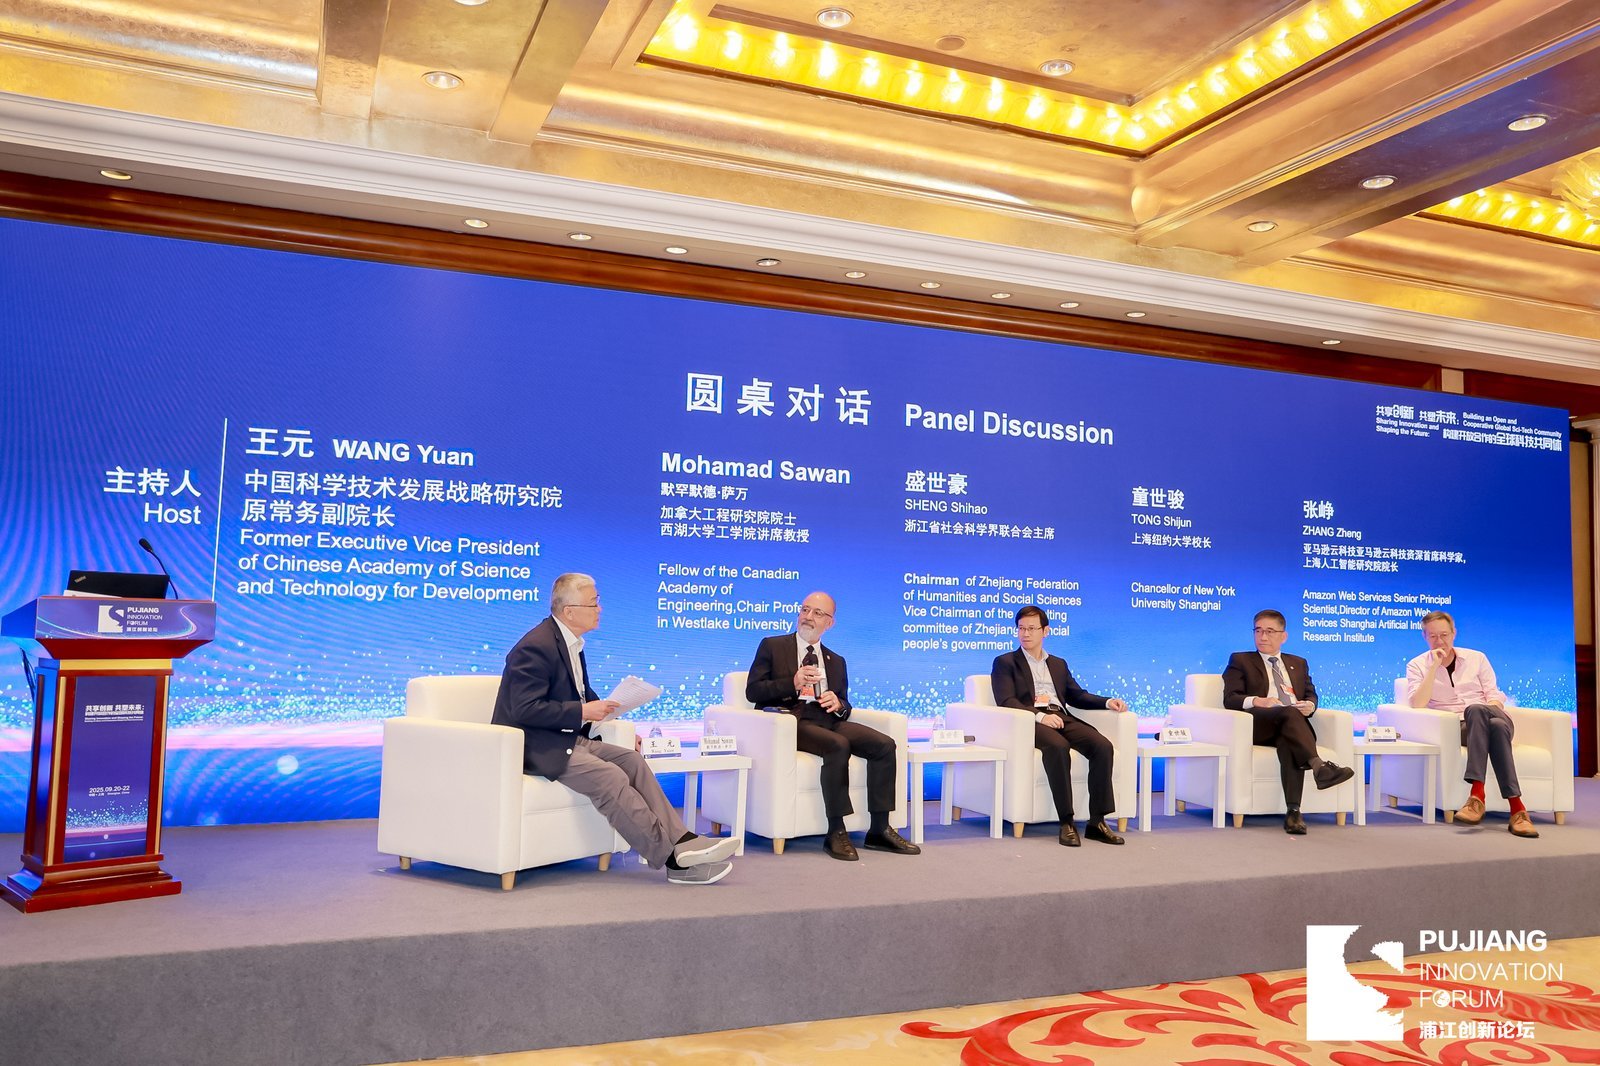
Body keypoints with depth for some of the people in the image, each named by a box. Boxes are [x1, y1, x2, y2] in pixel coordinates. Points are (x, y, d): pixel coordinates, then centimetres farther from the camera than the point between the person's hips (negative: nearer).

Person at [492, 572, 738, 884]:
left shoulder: (570, 642, 12)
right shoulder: (535, 647, -18)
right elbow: (525, 709, -25)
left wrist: (599, 709, 6)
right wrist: (583, 712, -21)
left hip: (569, 738, 9)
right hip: (537, 747, -9)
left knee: (631, 759, -10)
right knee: (609, 777, -25)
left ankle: (682, 840, -17)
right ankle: (674, 859, -20)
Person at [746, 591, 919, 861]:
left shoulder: (836, 661, 25)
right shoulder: (772, 646, 11)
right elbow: (752, 691, 0)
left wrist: (838, 704, -3)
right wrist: (793, 683, -14)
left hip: (827, 721, 5)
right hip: (792, 721, -5)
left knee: (884, 744, -17)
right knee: (838, 746, -34)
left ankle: (879, 830, -11)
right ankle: (836, 833, -26)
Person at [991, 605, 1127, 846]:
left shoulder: (1059, 664, 29)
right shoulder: (1005, 663, 12)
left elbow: (1077, 696, 23)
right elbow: (1006, 701, -3)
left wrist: (1107, 702, 3)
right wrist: (1040, 716, -20)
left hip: (1062, 717, 5)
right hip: (1030, 721, -5)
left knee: (1103, 746, -23)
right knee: (1058, 746, -37)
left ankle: (1097, 821, -20)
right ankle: (1066, 822, -32)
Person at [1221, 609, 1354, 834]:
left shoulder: (1298, 663, 31)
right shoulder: (1240, 660, 18)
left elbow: (1311, 695, 20)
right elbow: (1230, 698, 4)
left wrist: (1310, 705, -5)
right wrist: (1257, 701, -16)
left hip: (1294, 724, 2)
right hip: (1258, 725, -2)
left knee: (1289, 743, -36)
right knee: (1289, 712, -36)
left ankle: (1293, 811, -46)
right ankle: (1319, 766, -52)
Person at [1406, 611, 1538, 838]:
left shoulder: (1476, 658, 15)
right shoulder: (1417, 666, 9)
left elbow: (1494, 696, 9)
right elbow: (1417, 704, -8)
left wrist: (1486, 713, -15)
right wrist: (1434, 666, -11)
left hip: (1491, 718, 2)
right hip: (1457, 728, -2)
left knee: (1480, 712, -38)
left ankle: (1477, 795, -44)